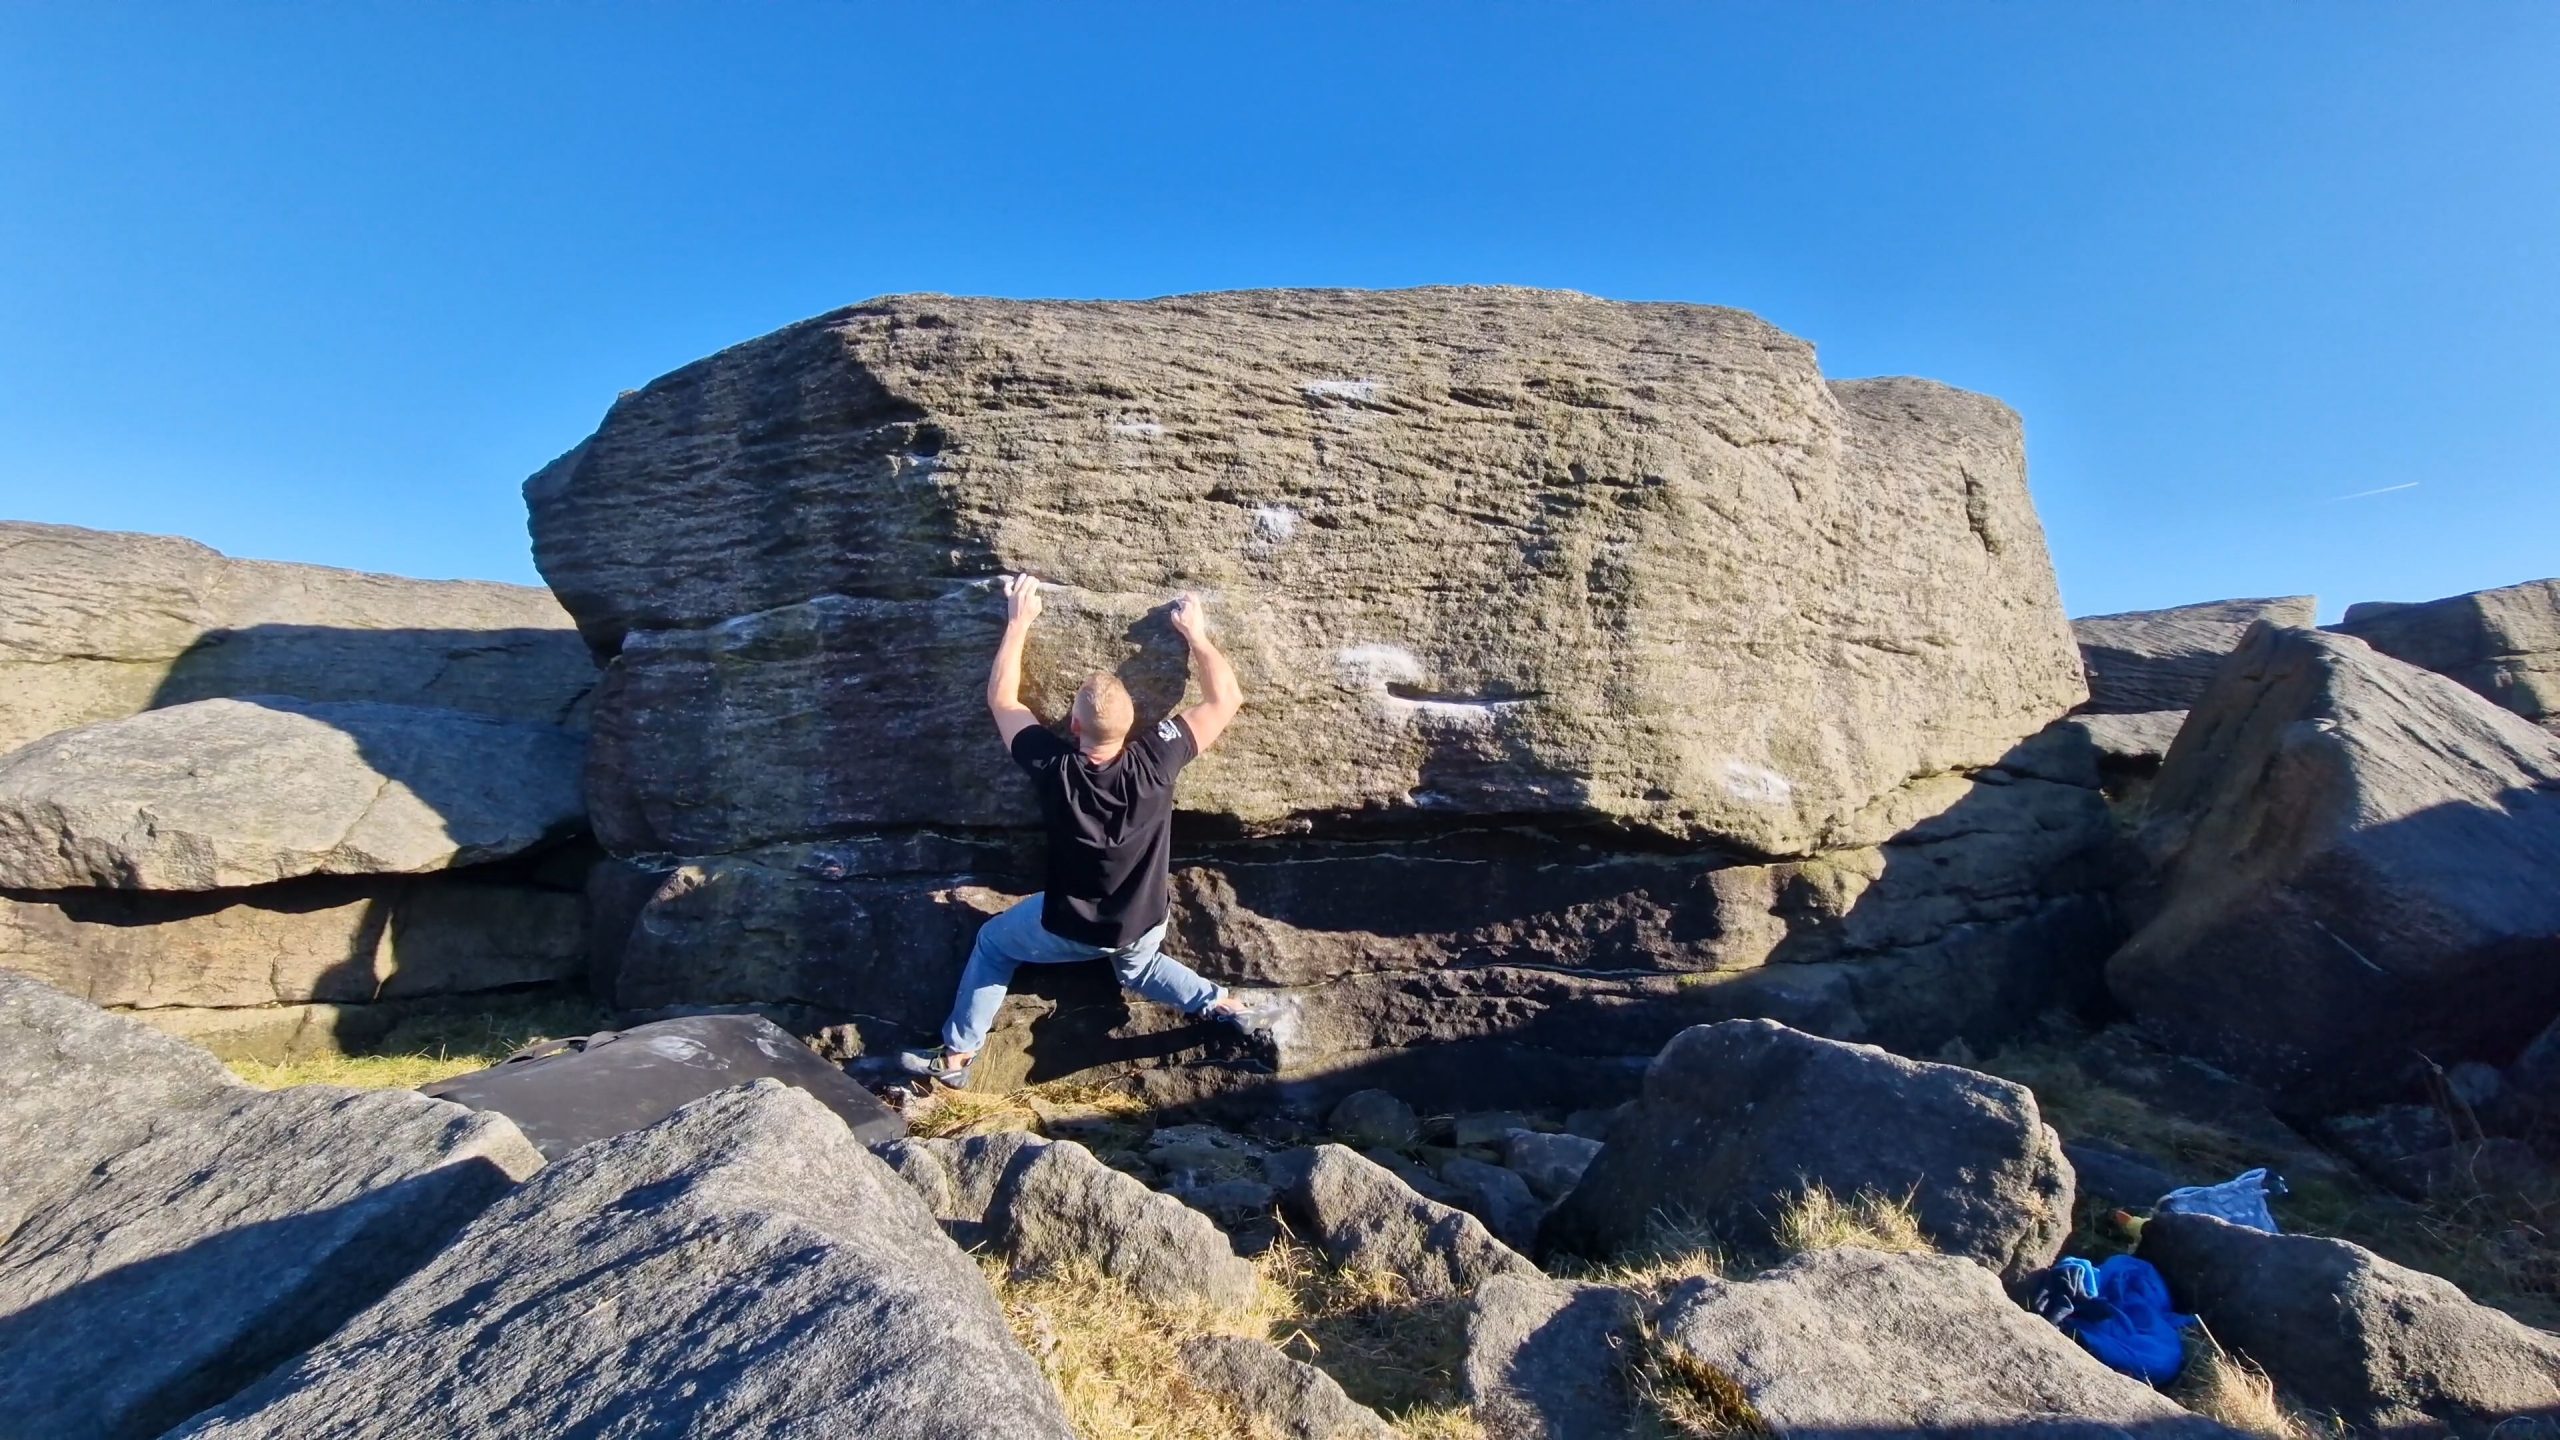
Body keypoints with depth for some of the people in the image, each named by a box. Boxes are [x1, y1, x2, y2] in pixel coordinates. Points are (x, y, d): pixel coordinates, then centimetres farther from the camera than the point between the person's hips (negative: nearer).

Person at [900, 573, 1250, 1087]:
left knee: (993, 943, 26)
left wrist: (1019, 621, -5)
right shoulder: (1155, 761, -27)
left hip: (1069, 927, -2)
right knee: (1139, 968, 37)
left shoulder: (1054, 769, -27)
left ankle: (956, 1056, 33)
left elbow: (1001, 699, -11)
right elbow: (1226, 699, -16)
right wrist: (1195, 633, -7)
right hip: (1142, 925, 2)